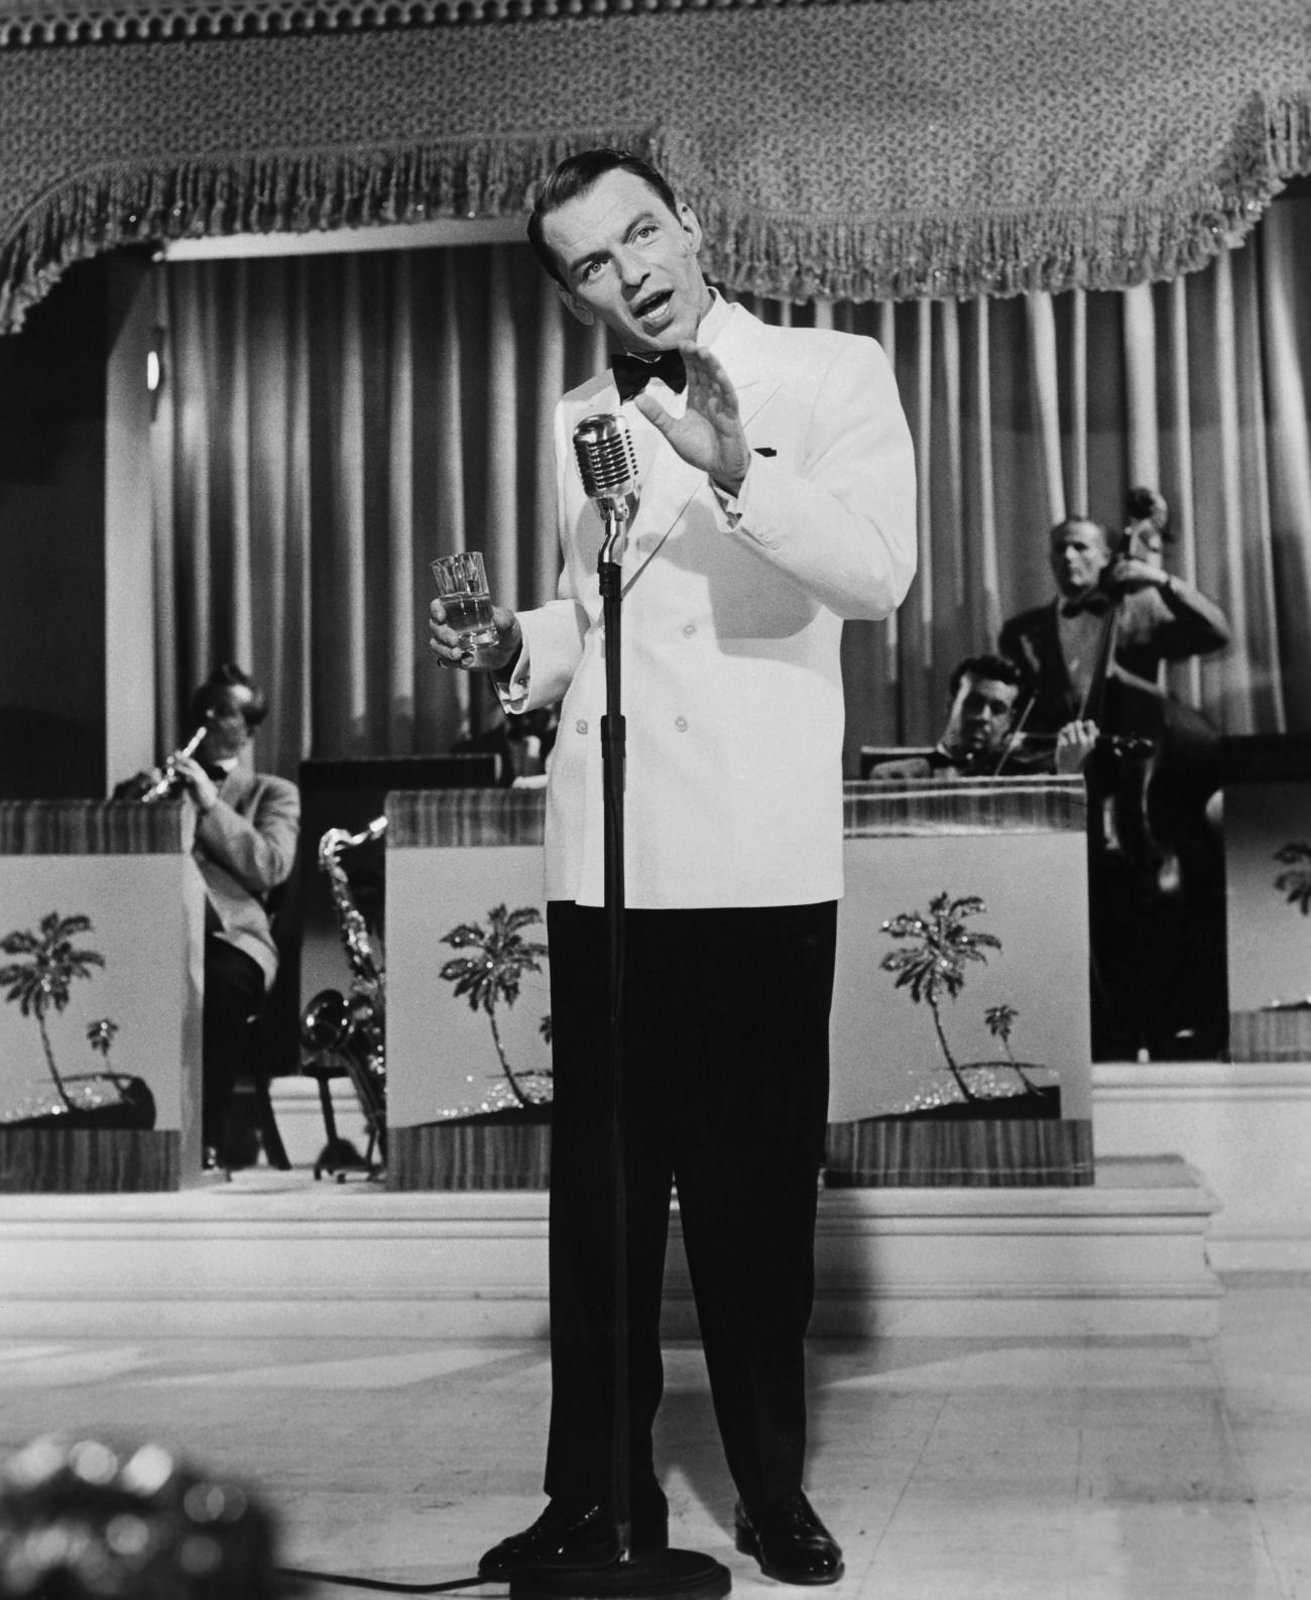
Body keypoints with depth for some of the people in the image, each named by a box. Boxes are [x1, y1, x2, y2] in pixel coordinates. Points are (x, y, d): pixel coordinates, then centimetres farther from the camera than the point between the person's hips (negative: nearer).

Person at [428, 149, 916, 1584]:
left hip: (762, 862, -4)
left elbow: (878, 571, -13)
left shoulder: (835, 375, 1)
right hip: (603, 861, 4)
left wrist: (735, 471, -27)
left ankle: (773, 1491, 18)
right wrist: (517, 650, 3)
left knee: (757, 1191, 4)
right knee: (599, 1193, 7)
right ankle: (597, 1496, 16)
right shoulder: (578, 421, 14)